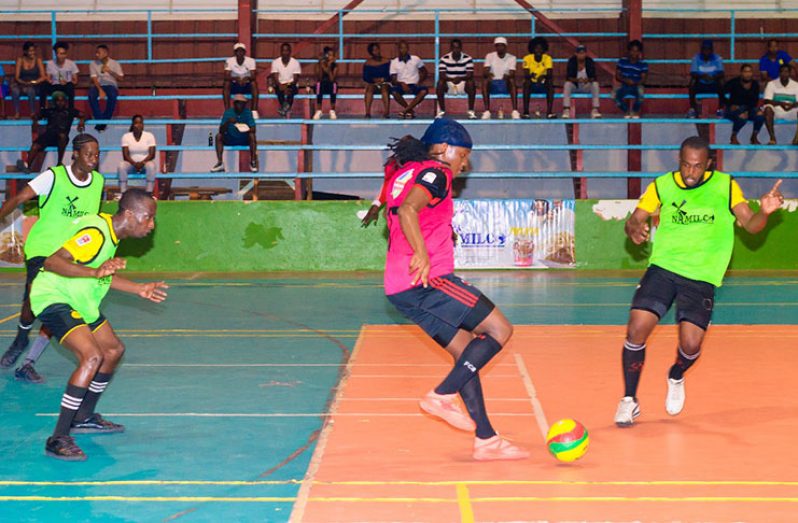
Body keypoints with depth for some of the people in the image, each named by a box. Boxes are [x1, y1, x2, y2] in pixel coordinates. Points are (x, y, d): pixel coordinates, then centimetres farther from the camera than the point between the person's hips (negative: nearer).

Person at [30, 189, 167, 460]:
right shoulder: (95, 233, -24)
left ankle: (84, 418, 34)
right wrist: (94, 272, -46)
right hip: (54, 298, -11)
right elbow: (52, 262, -35)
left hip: (79, 301, 11)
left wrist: (139, 289, 21)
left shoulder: (111, 232, 7)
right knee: (92, 356, -25)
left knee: (113, 350, 18)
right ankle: (58, 439, -22)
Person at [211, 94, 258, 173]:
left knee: (252, 136, -30)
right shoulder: (228, 113, -7)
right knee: (218, 136, -22)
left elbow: (253, 129, -13)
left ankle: (253, 163, -27)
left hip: (245, 140, -1)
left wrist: (248, 130, -35)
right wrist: (228, 122, -33)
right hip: (230, 139, 1)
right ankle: (219, 163, -25)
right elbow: (221, 131, -15)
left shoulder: (248, 112, -6)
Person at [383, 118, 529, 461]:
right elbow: (408, 210, -24)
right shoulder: (435, 172, -6)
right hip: (429, 279, -10)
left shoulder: (403, 173, 21)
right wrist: (421, 255, -34)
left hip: (401, 287, 10)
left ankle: (486, 440, 9)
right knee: (500, 330, -5)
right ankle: (441, 396, -10)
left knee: (468, 353, 11)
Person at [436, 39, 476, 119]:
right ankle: (442, 111, -20)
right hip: (449, 85, 0)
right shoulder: (444, 59, -7)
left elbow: (470, 75, -14)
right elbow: (441, 76, -15)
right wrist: (451, 79, -35)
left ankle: (471, 111, -21)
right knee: (440, 83, -31)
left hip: (463, 84, 0)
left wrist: (460, 78, -34)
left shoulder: (468, 59, -7)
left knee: (471, 83, -31)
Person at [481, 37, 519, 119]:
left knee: (512, 80, -33)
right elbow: (485, 71, -11)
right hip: (493, 83, 0)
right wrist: (488, 74, -37)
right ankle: (487, 111, -34)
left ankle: (515, 111, -37)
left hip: (506, 84, 0)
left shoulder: (512, 58, 0)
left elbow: (512, 74, -13)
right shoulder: (490, 56, 2)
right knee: (485, 80, -31)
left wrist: (507, 76, -39)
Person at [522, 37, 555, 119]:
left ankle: (549, 112, -34)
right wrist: (531, 75, -42)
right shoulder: (527, 58, -11)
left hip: (543, 84, 1)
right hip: (531, 84, -1)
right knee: (526, 83, -34)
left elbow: (550, 75, -18)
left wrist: (543, 76, -41)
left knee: (550, 83, -30)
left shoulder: (547, 58, -9)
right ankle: (526, 112, -35)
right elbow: (526, 75, -19)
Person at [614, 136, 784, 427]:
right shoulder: (662, 186, 4)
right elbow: (635, 219, 5)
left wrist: (765, 212, -22)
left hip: (701, 277, -1)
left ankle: (676, 378, 27)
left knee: (691, 345, -11)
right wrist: (634, 228, -19)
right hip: (662, 268, 1)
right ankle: (629, 400, 5)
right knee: (636, 329, -14)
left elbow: (751, 225, 0)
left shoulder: (725, 185, 2)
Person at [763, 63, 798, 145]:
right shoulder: (771, 84, -3)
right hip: (776, 110, -1)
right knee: (768, 108, -34)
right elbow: (766, 101, -14)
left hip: (791, 111, 1)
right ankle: (772, 138, -32)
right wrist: (780, 103, -31)